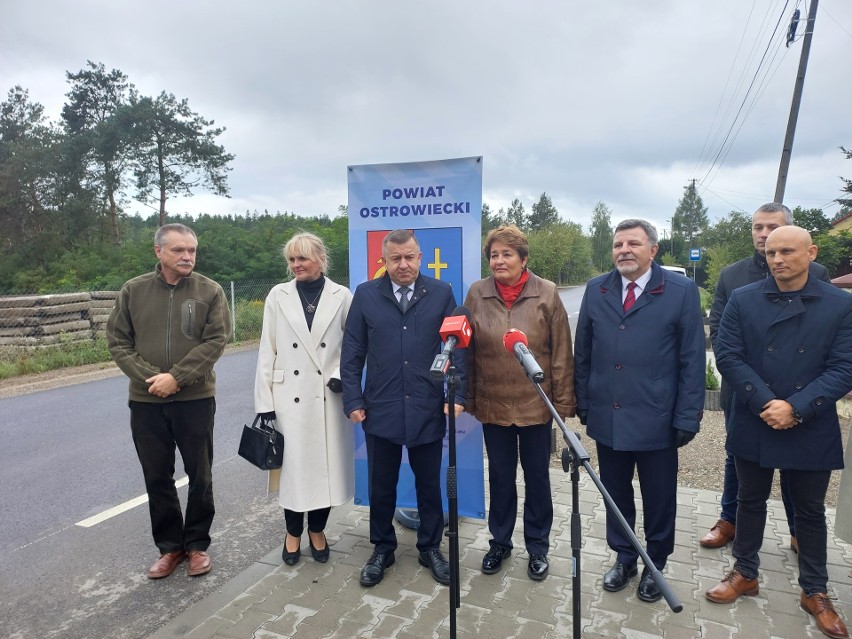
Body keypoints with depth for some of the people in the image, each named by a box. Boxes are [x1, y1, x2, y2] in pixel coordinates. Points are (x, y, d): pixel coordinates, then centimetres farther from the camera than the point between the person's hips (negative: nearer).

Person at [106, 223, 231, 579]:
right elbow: (117, 341, 2)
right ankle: (169, 545, 29)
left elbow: (216, 340, -10)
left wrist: (177, 377, -17)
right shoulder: (133, 291, 2)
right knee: (157, 478, 11)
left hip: (195, 398, -2)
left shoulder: (210, 291, -3)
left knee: (199, 476, 8)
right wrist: (149, 377, -12)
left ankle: (197, 544, 27)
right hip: (146, 400, 2)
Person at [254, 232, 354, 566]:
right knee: (293, 464, 7)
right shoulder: (278, 296, 3)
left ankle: (317, 530, 30)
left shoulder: (342, 296, 0)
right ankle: (293, 533, 29)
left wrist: (341, 375, -14)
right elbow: (267, 351, 2)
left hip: (329, 397, 0)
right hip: (289, 396, 0)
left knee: (327, 464, 8)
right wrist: (264, 401, -2)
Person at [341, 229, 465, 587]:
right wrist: (353, 401, -2)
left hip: (428, 409, 0)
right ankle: (382, 549, 34)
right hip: (380, 409, 0)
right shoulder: (365, 294, 0)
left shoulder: (441, 293, -1)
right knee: (381, 486, 14)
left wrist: (458, 395, -5)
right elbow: (352, 353, 1)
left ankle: (430, 548, 35)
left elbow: (458, 347, 0)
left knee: (429, 485, 15)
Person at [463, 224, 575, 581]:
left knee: (537, 477, 13)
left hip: (535, 403, -1)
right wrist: (468, 398, 2)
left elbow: (561, 352, -5)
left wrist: (563, 402, -6)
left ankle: (537, 547, 33)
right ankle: (500, 542, 35)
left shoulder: (546, 294, -7)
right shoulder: (477, 293, -2)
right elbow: (467, 350, 2)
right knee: (500, 477, 16)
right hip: (493, 404, 2)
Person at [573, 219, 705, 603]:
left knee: (658, 499, 14)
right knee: (616, 494, 17)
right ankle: (623, 558, 38)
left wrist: (687, 418, -8)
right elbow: (583, 353, 7)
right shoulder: (596, 290, 3)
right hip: (606, 418, 3)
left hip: (656, 421, -2)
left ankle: (655, 565, 36)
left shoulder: (681, 291, -5)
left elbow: (692, 360, -6)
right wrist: (583, 404, 6)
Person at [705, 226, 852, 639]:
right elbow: (727, 356, -7)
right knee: (751, 501, 16)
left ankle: (814, 591, 33)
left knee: (810, 511, 15)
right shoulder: (742, 300, -3)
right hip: (753, 425, 0)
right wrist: (765, 403, -16)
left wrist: (796, 407, -18)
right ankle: (745, 574, 33)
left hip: (812, 430, 0)